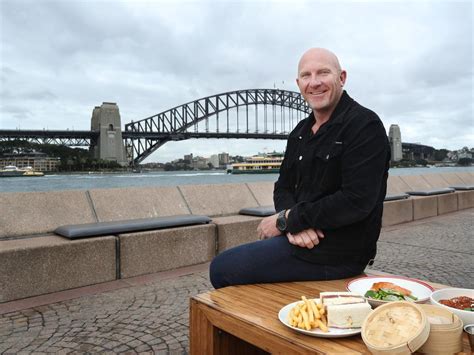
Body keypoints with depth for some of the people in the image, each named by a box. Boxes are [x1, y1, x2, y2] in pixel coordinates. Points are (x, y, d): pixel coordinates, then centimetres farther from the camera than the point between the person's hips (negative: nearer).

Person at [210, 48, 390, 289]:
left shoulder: (365, 125, -13)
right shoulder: (301, 131, 12)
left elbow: (356, 202, -23)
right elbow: (283, 187, 10)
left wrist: (286, 220, -16)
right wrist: (294, 225, -13)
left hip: (337, 252, -8)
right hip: (302, 239, 8)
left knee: (221, 269, -8)